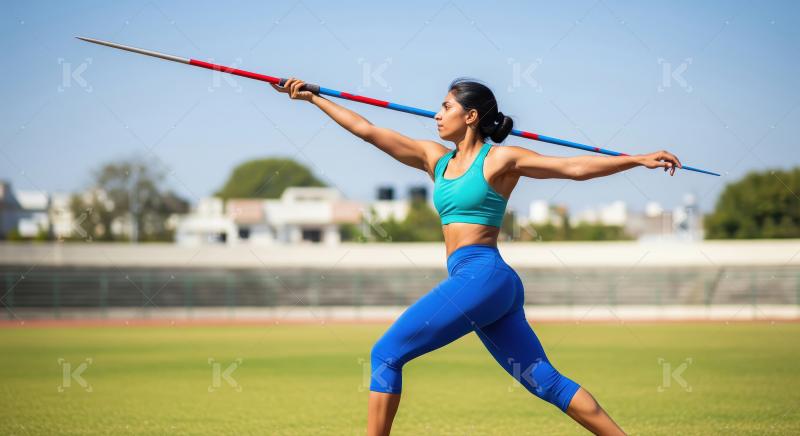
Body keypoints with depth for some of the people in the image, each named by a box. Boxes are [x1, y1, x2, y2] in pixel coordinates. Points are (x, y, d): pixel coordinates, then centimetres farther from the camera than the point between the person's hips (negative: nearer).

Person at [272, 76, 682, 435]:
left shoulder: (501, 160, -1)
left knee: (386, 354, -7)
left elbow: (576, 167, -4)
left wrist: (639, 159, -11)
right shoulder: (436, 158, 18)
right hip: (479, 281, 7)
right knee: (545, 381, 5)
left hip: (481, 275, -7)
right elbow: (367, 130, 20)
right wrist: (312, 97, 19)